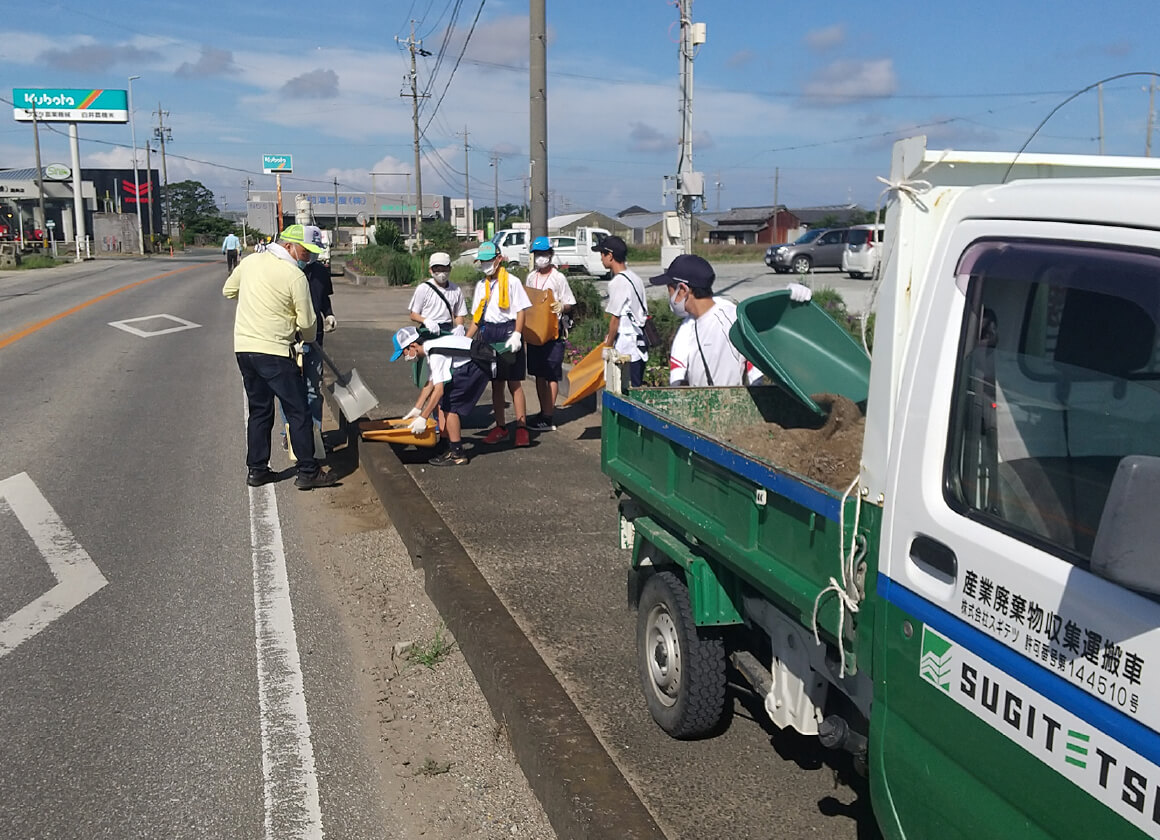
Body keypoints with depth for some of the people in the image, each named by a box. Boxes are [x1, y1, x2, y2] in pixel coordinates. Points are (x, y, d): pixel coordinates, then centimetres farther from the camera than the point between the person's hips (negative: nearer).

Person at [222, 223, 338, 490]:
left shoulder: (250, 261, 8)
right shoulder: (295, 276, -11)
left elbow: (228, 290, 22)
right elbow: (307, 322, -7)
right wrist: (307, 339, 13)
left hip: (243, 347, 7)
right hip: (274, 352, -7)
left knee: (259, 410, 17)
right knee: (298, 412, 1)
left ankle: (257, 470, 20)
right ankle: (308, 472, 4)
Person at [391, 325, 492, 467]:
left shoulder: (436, 355, -21)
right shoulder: (431, 350, 10)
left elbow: (439, 390, -25)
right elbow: (431, 385, 19)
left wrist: (423, 418, -22)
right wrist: (418, 410, 23)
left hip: (477, 366, -10)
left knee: (448, 404, -9)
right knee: (442, 402, 9)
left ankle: (457, 454, -4)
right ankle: (453, 447, 13)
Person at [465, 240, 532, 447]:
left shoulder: (512, 281, -3)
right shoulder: (481, 285, 14)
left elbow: (520, 311, -7)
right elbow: (476, 317, 16)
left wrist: (516, 335, -19)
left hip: (508, 333, -5)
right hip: (488, 335, 5)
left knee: (514, 383, -4)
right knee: (496, 383, 8)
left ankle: (521, 428, 1)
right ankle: (500, 426, 17)